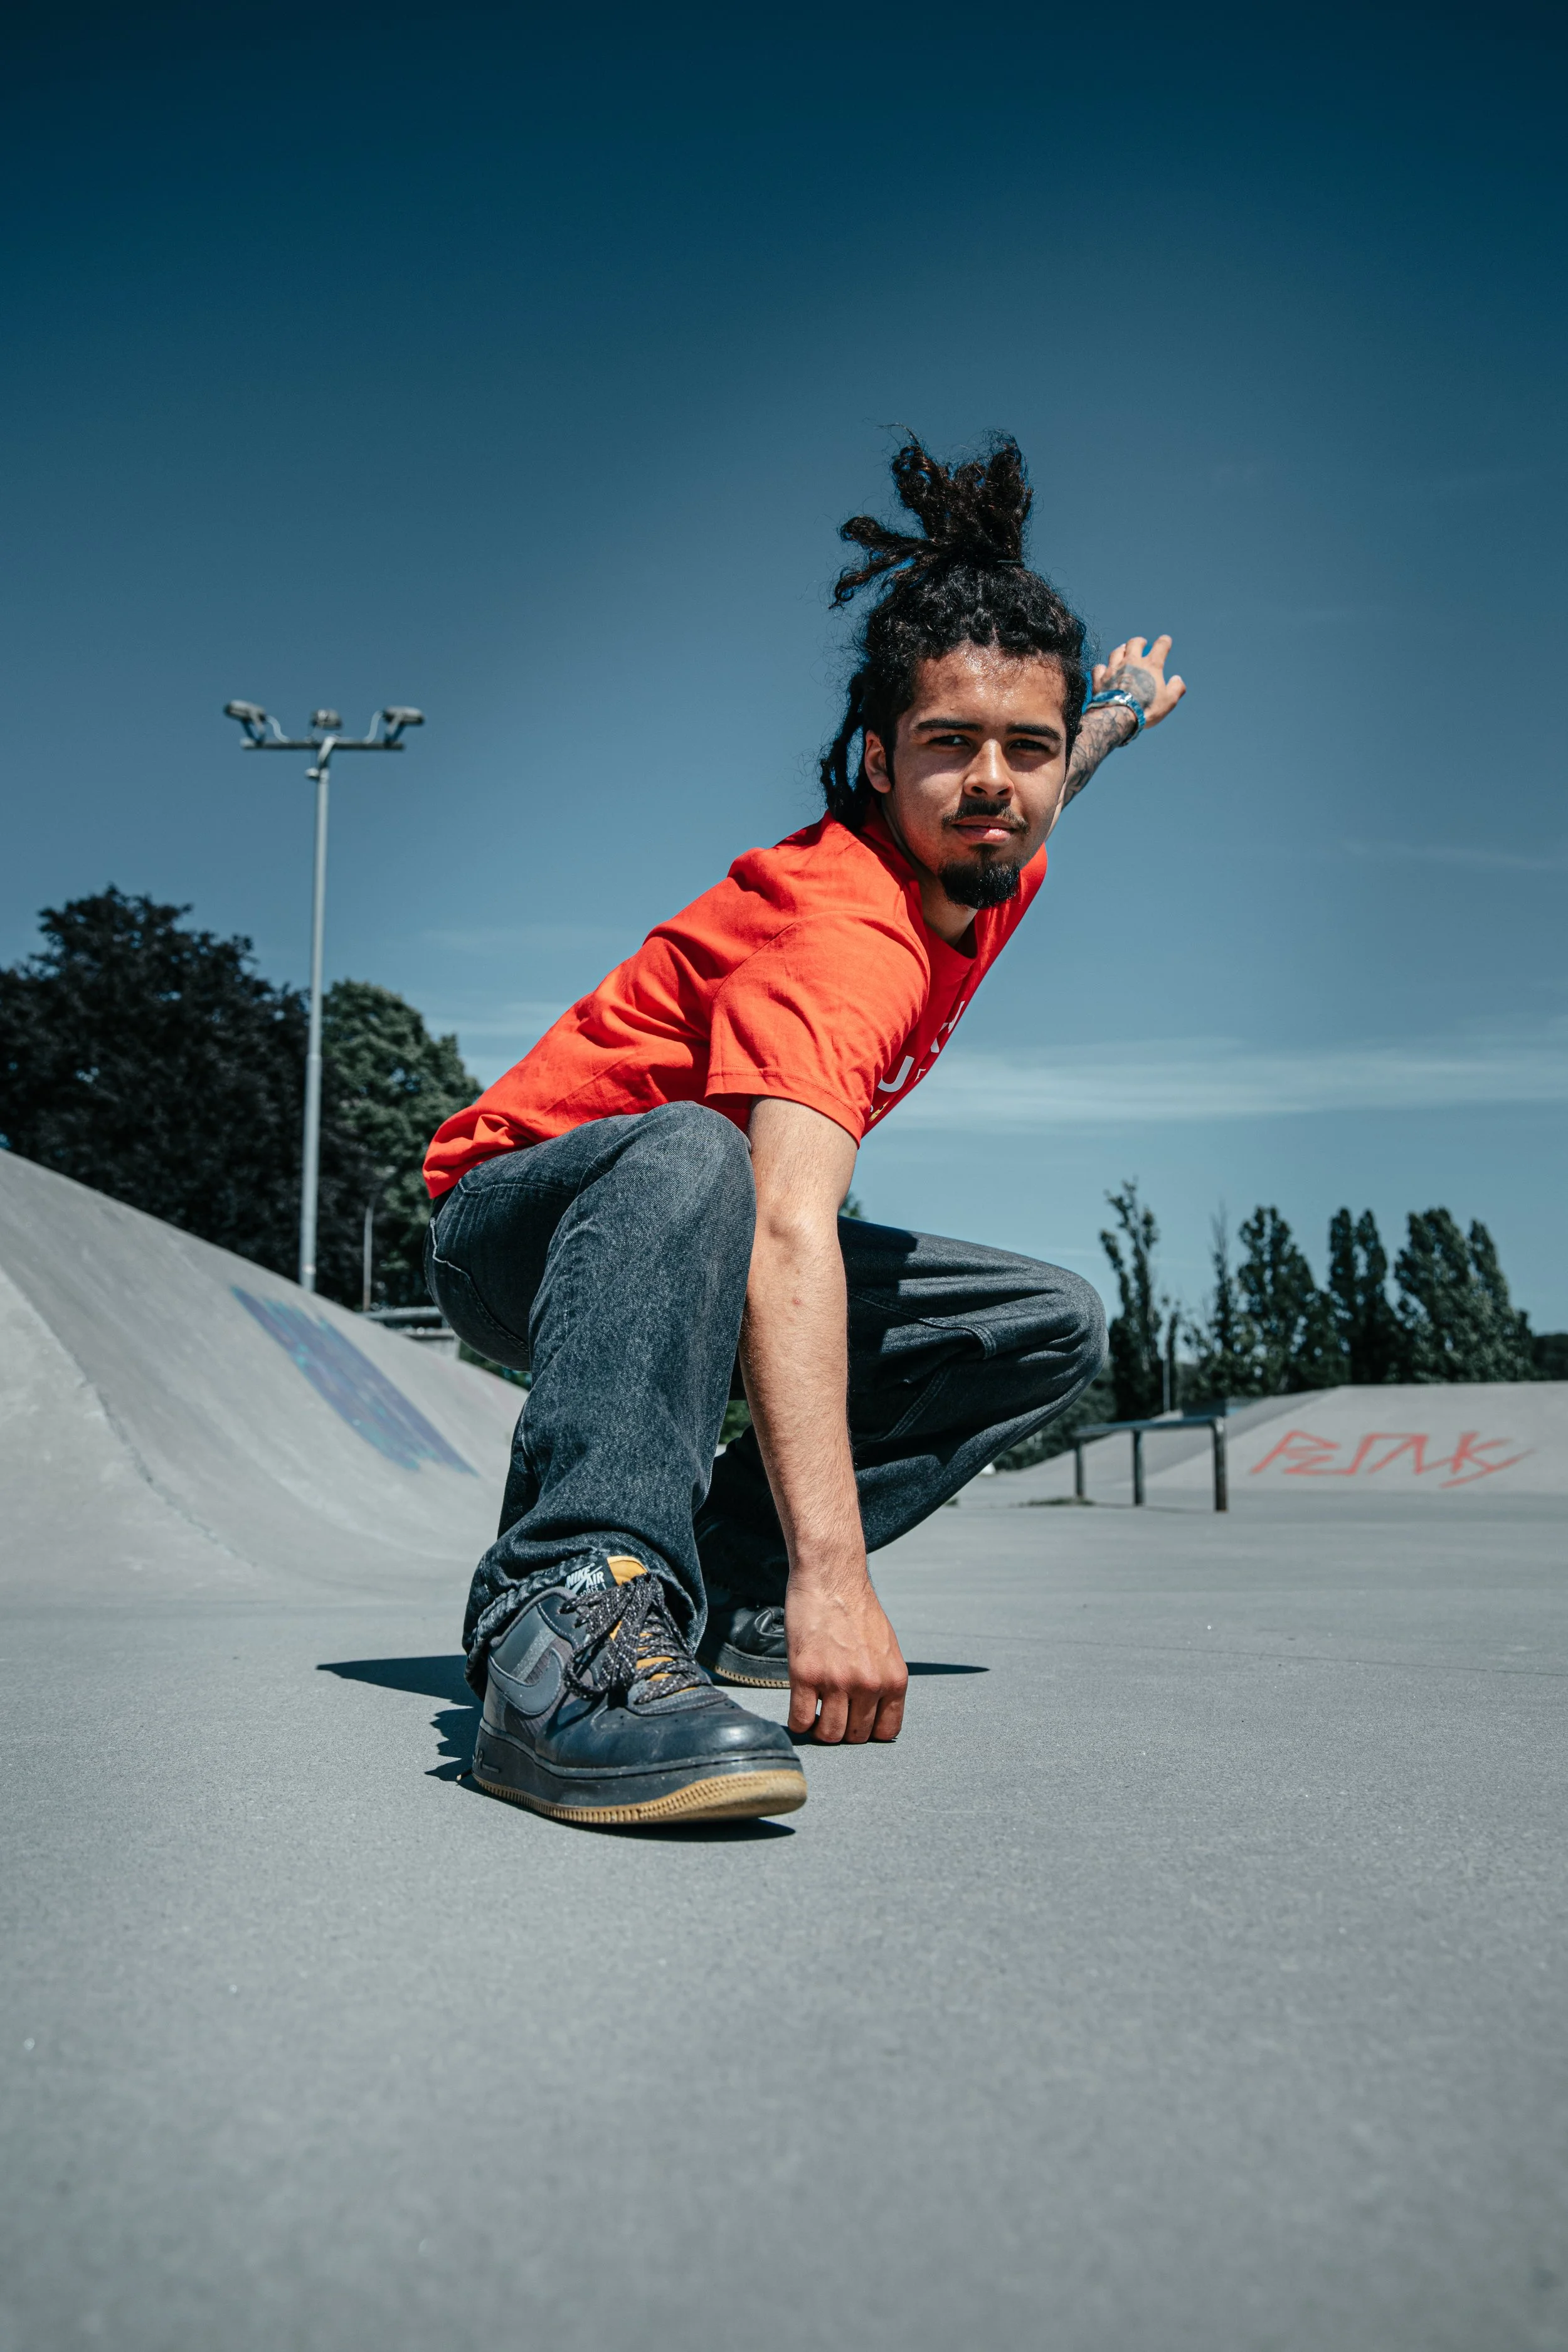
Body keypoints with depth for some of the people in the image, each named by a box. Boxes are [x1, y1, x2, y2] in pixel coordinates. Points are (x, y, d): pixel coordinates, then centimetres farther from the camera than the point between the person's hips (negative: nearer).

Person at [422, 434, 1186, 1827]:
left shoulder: (994, 875, -4)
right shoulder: (842, 928, -31)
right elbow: (790, 1233, -46)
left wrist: (1109, 722, 24)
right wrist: (832, 1569, -54)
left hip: (700, 1254, 8)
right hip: (522, 1222, -8)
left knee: (1054, 1327, -1)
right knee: (689, 1149, -40)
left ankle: (704, 1586, -10)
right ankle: (566, 1623, -49)